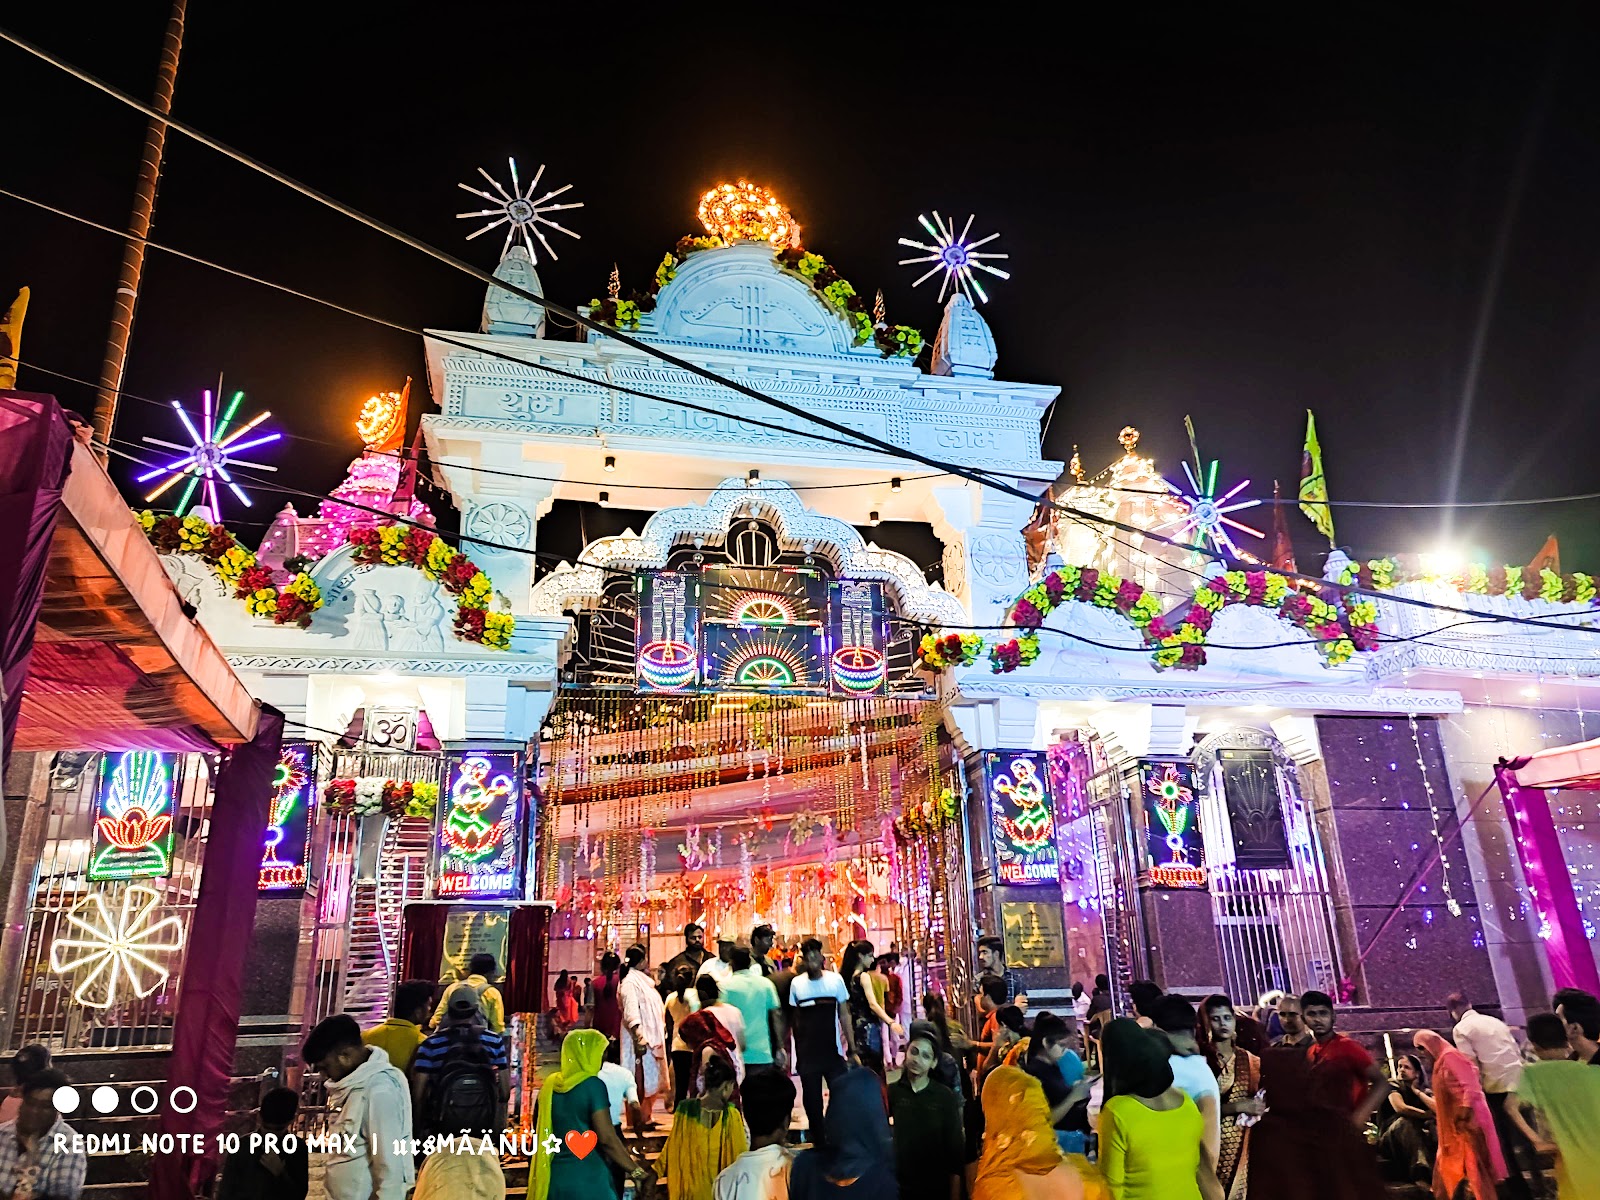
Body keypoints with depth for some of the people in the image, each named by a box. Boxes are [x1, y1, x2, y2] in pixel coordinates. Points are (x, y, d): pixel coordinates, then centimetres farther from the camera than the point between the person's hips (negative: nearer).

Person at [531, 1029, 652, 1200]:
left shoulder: (550, 1084, 6)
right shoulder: (592, 1085, -13)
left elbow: (540, 1131, 16)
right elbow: (607, 1139, -17)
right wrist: (636, 1171, -10)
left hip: (553, 1178, 6)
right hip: (587, 1178, -6)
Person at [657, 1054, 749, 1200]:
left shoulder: (685, 1109, -10)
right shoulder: (731, 1114, -15)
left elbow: (673, 1146, -2)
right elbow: (739, 1151, -7)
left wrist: (657, 1170, 11)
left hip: (690, 1185, 2)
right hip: (722, 1186, -2)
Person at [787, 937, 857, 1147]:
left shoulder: (835, 980, -5)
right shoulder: (796, 984, -2)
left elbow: (844, 1016, 0)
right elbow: (795, 1019, 5)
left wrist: (852, 1050, -2)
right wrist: (796, 1052, 4)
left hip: (833, 1052, -1)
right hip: (807, 1056, 1)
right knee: (812, 1103, 9)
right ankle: (820, 1144, 24)